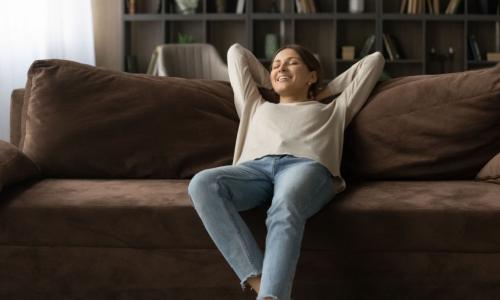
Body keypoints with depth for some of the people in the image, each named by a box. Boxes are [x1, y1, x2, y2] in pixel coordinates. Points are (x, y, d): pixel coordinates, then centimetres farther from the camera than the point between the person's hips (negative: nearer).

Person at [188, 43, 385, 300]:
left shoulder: (333, 110, 38)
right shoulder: (256, 107, 44)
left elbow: (375, 60, 45)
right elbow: (236, 52, 55)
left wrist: (325, 91, 45)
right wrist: (270, 83, 54)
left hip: (307, 165, -2)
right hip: (256, 165, 2)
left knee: (285, 209, -40)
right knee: (202, 183, -33)